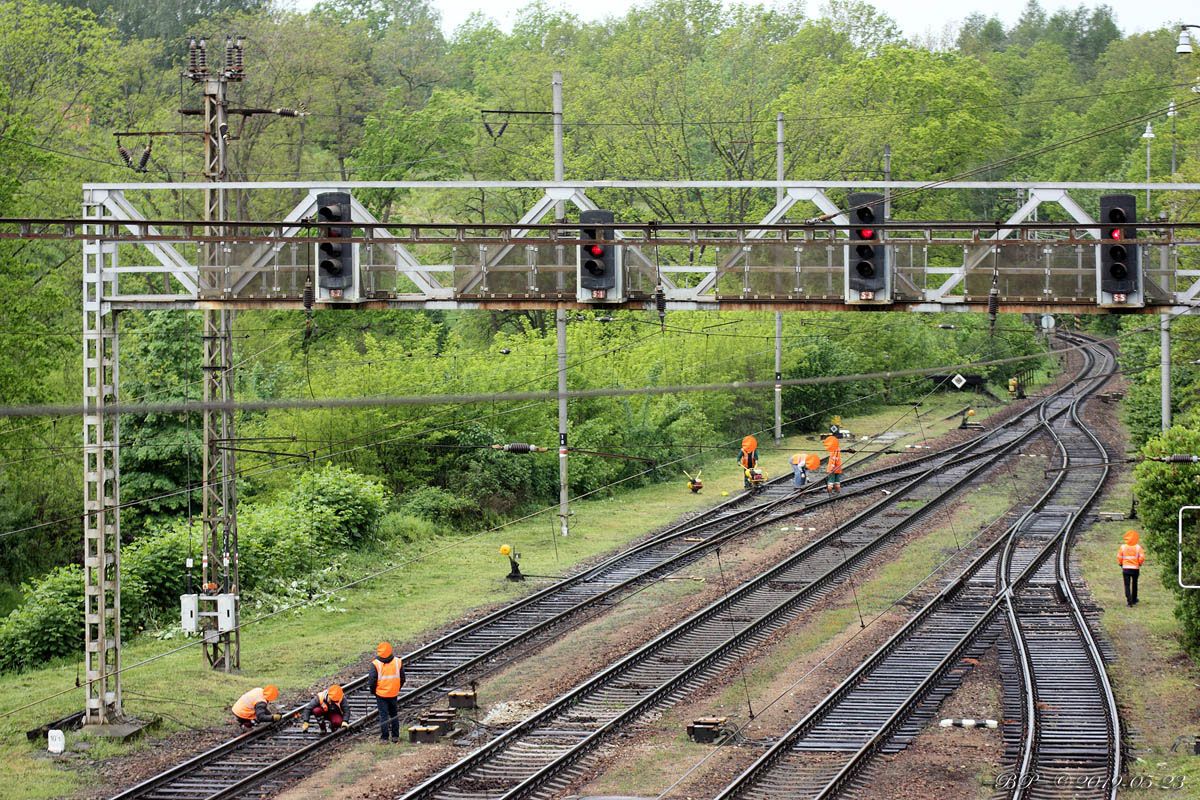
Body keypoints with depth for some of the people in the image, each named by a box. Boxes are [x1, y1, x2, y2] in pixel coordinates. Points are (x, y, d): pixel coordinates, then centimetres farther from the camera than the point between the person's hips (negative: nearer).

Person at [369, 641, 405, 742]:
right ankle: (395, 736, 18)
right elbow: (402, 679, 4)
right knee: (394, 714, 15)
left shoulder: (375, 664, -14)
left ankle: (384, 737, 4)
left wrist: (373, 691, 6)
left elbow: (372, 681, -12)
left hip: (381, 694, -3)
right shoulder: (398, 662, -3)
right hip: (394, 694, 3)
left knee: (383, 715, 4)